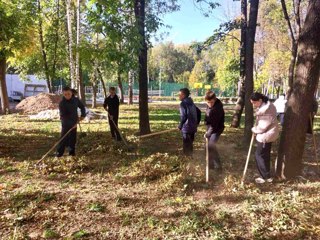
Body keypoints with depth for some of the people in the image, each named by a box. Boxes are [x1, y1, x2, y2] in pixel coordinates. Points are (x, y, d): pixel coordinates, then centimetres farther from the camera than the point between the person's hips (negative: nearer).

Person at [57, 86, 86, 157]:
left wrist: (83, 115, 1)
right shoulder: (62, 103, -18)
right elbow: (63, 116, -23)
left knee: (73, 139, 12)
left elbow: (82, 107, 15)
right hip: (66, 124, -5)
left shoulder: (76, 100, -3)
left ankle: (72, 153, 24)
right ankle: (59, 154, 1)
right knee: (64, 139, -6)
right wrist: (71, 124, -31)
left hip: (74, 123, 5)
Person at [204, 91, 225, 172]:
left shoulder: (218, 108, -25)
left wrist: (209, 133, -27)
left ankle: (218, 166, -10)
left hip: (216, 129, -9)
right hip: (210, 128, 9)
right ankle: (211, 164, 27)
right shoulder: (209, 106, 2)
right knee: (208, 147, 13)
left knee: (211, 146, -19)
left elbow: (215, 123, -27)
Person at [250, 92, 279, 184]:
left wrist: (254, 129, -7)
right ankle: (266, 175, 29)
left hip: (266, 135, -10)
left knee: (259, 155, 1)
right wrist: (256, 129, 1)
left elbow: (263, 126, -23)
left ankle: (266, 177, 11)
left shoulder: (266, 109, -24)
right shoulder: (264, 106, 8)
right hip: (267, 134, 10)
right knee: (265, 155, 17)